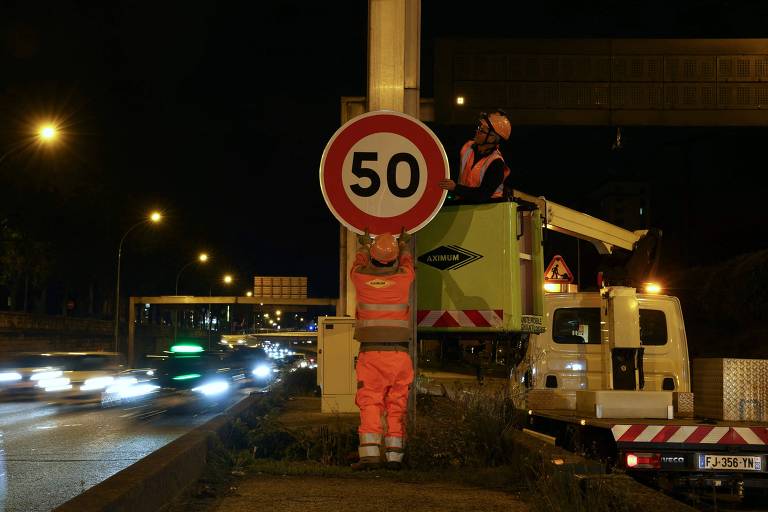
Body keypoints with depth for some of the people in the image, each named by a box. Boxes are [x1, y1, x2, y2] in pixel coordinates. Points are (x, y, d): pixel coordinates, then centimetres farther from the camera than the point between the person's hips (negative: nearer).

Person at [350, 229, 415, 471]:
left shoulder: (361, 278, -2)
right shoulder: (403, 278, -2)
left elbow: (359, 263, 24)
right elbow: (407, 262, 24)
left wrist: (363, 245, 43)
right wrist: (404, 244, 43)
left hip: (370, 353, 0)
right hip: (399, 353, 1)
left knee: (370, 405, 0)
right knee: (397, 407, 6)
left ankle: (370, 453, -11)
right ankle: (394, 456, 5)